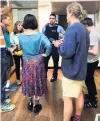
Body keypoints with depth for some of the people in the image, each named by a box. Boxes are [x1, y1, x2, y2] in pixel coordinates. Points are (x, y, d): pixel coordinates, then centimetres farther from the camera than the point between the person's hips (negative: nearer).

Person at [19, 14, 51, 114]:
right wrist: (46, 54, -13)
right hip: (37, 62, -2)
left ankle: (30, 104, 33)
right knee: (37, 83, 11)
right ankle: (36, 106, 23)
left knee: (28, 83, 18)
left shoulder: (21, 36, -7)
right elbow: (48, 45, -29)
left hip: (26, 63, 3)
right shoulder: (39, 35, -17)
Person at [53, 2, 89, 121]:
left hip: (71, 70, -9)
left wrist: (59, 45, -9)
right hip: (80, 68, 9)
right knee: (79, 94, 20)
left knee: (67, 98, 3)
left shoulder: (72, 28, -21)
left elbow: (67, 52, -28)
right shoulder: (84, 29, 7)